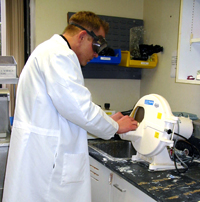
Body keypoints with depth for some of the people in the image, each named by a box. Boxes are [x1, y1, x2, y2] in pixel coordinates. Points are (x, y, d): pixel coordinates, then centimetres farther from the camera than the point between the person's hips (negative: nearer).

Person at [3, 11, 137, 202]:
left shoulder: (51, 51, 18)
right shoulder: (58, 54, -16)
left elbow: (69, 105, 22)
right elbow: (78, 107, -21)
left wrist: (108, 120, 16)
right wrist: (115, 127, -4)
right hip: (43, 156, -10)